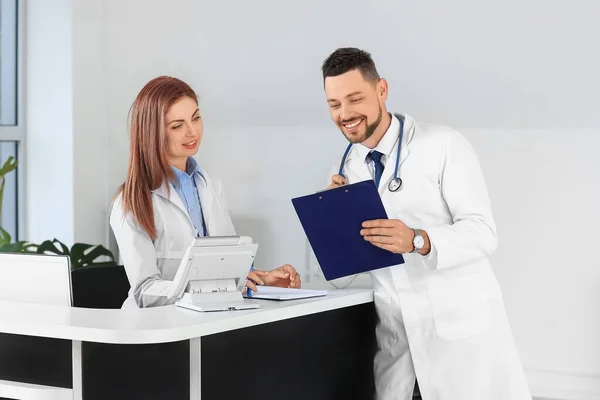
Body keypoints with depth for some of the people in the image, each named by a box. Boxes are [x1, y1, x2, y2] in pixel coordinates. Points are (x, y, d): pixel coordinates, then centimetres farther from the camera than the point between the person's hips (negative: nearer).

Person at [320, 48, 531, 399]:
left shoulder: (443, 146, -7)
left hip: (460, 323, -4)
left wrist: (417, 241, -30)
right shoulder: (343, 173, 8)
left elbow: (483, 232, -14)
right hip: (395, 331, 4)